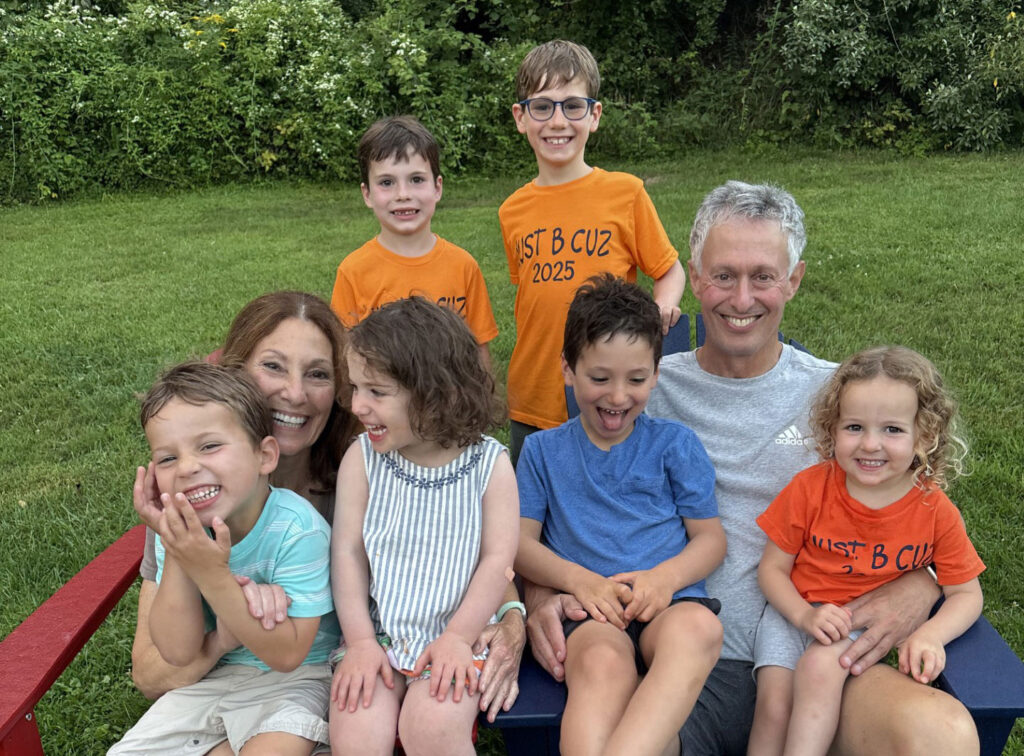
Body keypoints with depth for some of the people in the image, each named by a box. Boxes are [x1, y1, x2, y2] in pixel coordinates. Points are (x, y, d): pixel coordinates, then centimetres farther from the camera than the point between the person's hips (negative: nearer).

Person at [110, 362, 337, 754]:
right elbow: (179, 652, -12)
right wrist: (176, 559, -25)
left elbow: (287, 655, -24)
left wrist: (213, 575, -32)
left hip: (294, 679, -5)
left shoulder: (297, 528, -26)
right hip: (211, 676, 5)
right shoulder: (177, 530, -10)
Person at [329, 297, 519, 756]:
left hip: (456, 632, -1)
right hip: (377, 632, 2)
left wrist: (457, 638, -12)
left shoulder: (490, 464, -7)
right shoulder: (362, 458, -2)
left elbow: (497, 559, -6)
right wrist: (360, 641, -7)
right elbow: (348, 552, -2)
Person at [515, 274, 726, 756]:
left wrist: (666, 576, -11)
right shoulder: (543, 450, 16)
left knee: (699, 626, -37)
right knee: (602, 662, -37)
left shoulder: (674, 443, 14)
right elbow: (520, 541, 12)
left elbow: (711, 538, 11)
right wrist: (579, 579, -8)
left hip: (670, 603, 1)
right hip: (589, 610, 0)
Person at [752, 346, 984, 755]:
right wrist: (805, 615, -22)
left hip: (866, 625, 0)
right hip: (794, 611, 1)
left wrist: (929, 635, -19)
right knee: (774, 703, -21)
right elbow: (772, 568, -4)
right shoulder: (810, 488, -10)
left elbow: (966, 593, 1)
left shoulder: (935, 511, -7)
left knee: (821, 666, -31)